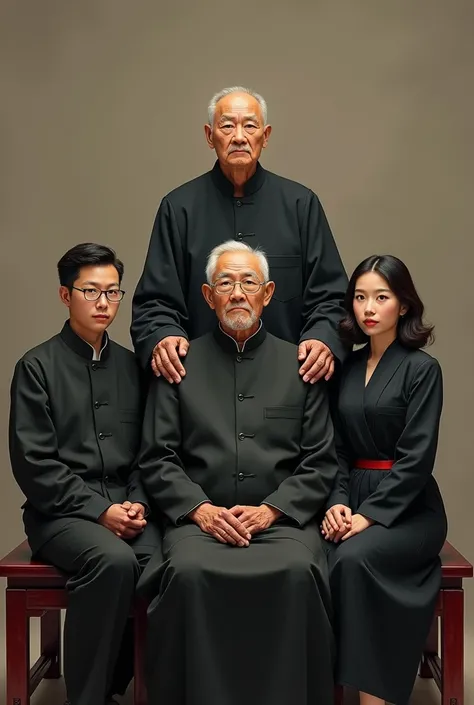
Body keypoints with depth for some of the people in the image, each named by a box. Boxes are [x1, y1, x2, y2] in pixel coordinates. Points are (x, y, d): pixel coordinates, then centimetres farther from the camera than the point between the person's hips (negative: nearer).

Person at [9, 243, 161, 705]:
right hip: (62, 511, -4)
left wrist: (137, 503, -4)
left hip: (124, 507, 4)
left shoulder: (131, 366, 14)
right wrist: (99, 510, -13)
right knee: (113, 560, -34)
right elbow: (34, 462, -6)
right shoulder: (38, 367, 1)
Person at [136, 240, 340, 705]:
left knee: (297, 572, -31)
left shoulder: (300, 365, 13)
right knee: (188, 572, -31)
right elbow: (156, 459, 8)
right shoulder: (179, 365, 12)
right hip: (200, 518, 0)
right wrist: (200, 509, -7)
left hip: (282, 519, 0)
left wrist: (270, 510, -6)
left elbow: (320, 462, 8)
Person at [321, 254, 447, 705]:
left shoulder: (422, 369, -4)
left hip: (406, 509, -4)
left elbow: (417, 457, -12)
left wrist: (369, 516, -18)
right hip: (354, 499, 4)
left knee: (354, 559, -32)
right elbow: (338, 449, 10)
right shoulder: (347, 367, 12)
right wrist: (338, 503, -7)